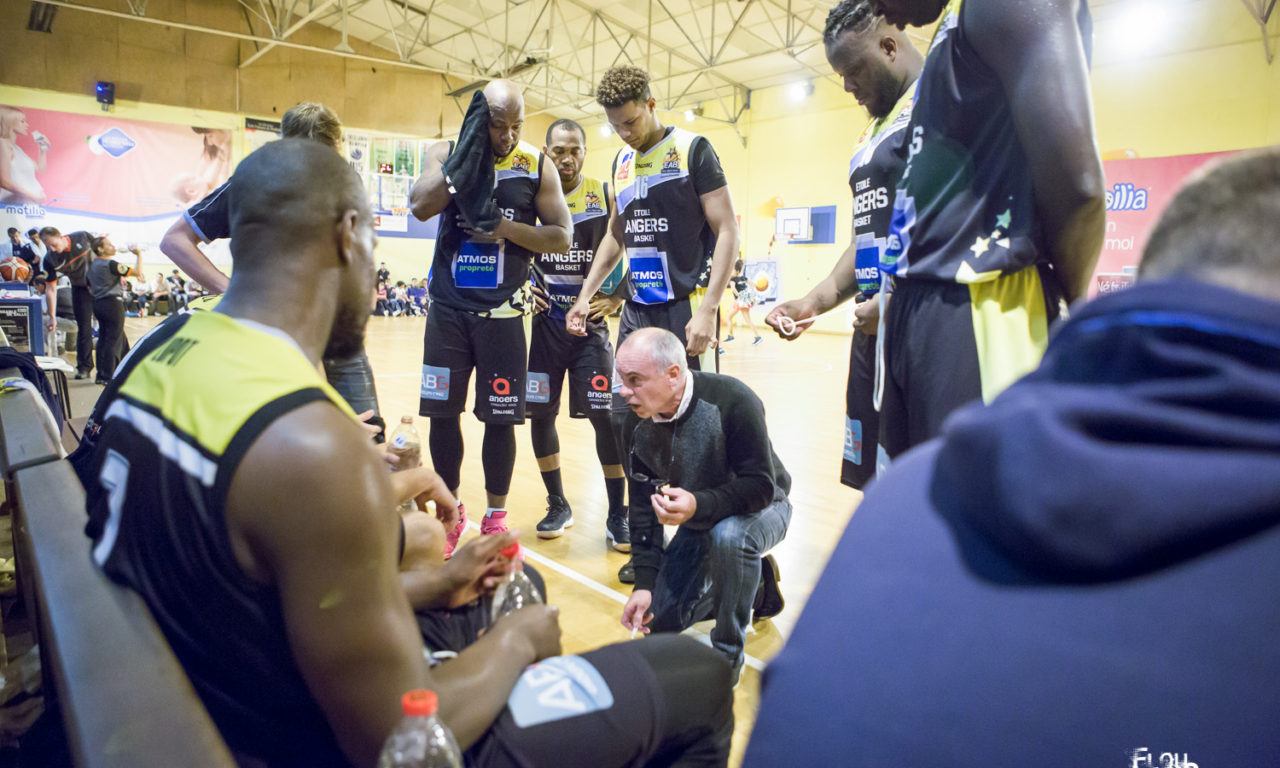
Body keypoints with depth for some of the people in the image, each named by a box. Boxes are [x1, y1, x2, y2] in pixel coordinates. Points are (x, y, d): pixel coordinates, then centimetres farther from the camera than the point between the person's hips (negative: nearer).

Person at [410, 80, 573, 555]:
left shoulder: (537, 166, 2)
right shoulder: (447, 153, 4)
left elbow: (562, 237, 0)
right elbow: (420, 206, -13)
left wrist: (506, 228, -14)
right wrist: (468, 151, -15)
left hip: (500, 311, -1)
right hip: (448, 306, 1)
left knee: (500, 417, 3)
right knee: (442, 411, 6)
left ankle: (496, 518, 21)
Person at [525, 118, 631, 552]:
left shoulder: (605, 196, -2)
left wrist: (617, 298, -7)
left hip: (589, 322, -2)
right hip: (544, 322, 2)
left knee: (605, 415, -7)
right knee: (540, 414, 5)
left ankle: (617, 515, 6)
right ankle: (557, 505, 23)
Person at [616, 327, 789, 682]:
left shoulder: (732, 401, -32)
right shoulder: (636, 425, -13)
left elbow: (761, 486, -31)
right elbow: (643, 506, -8)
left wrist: (699, 505, -48)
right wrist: (644, 583, -15)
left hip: (760, 509, -5)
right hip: (698, 521, 6)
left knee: (728, 535, -40)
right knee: (661, 617, 3)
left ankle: (728, 653, -16)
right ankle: (754, 588, 24)